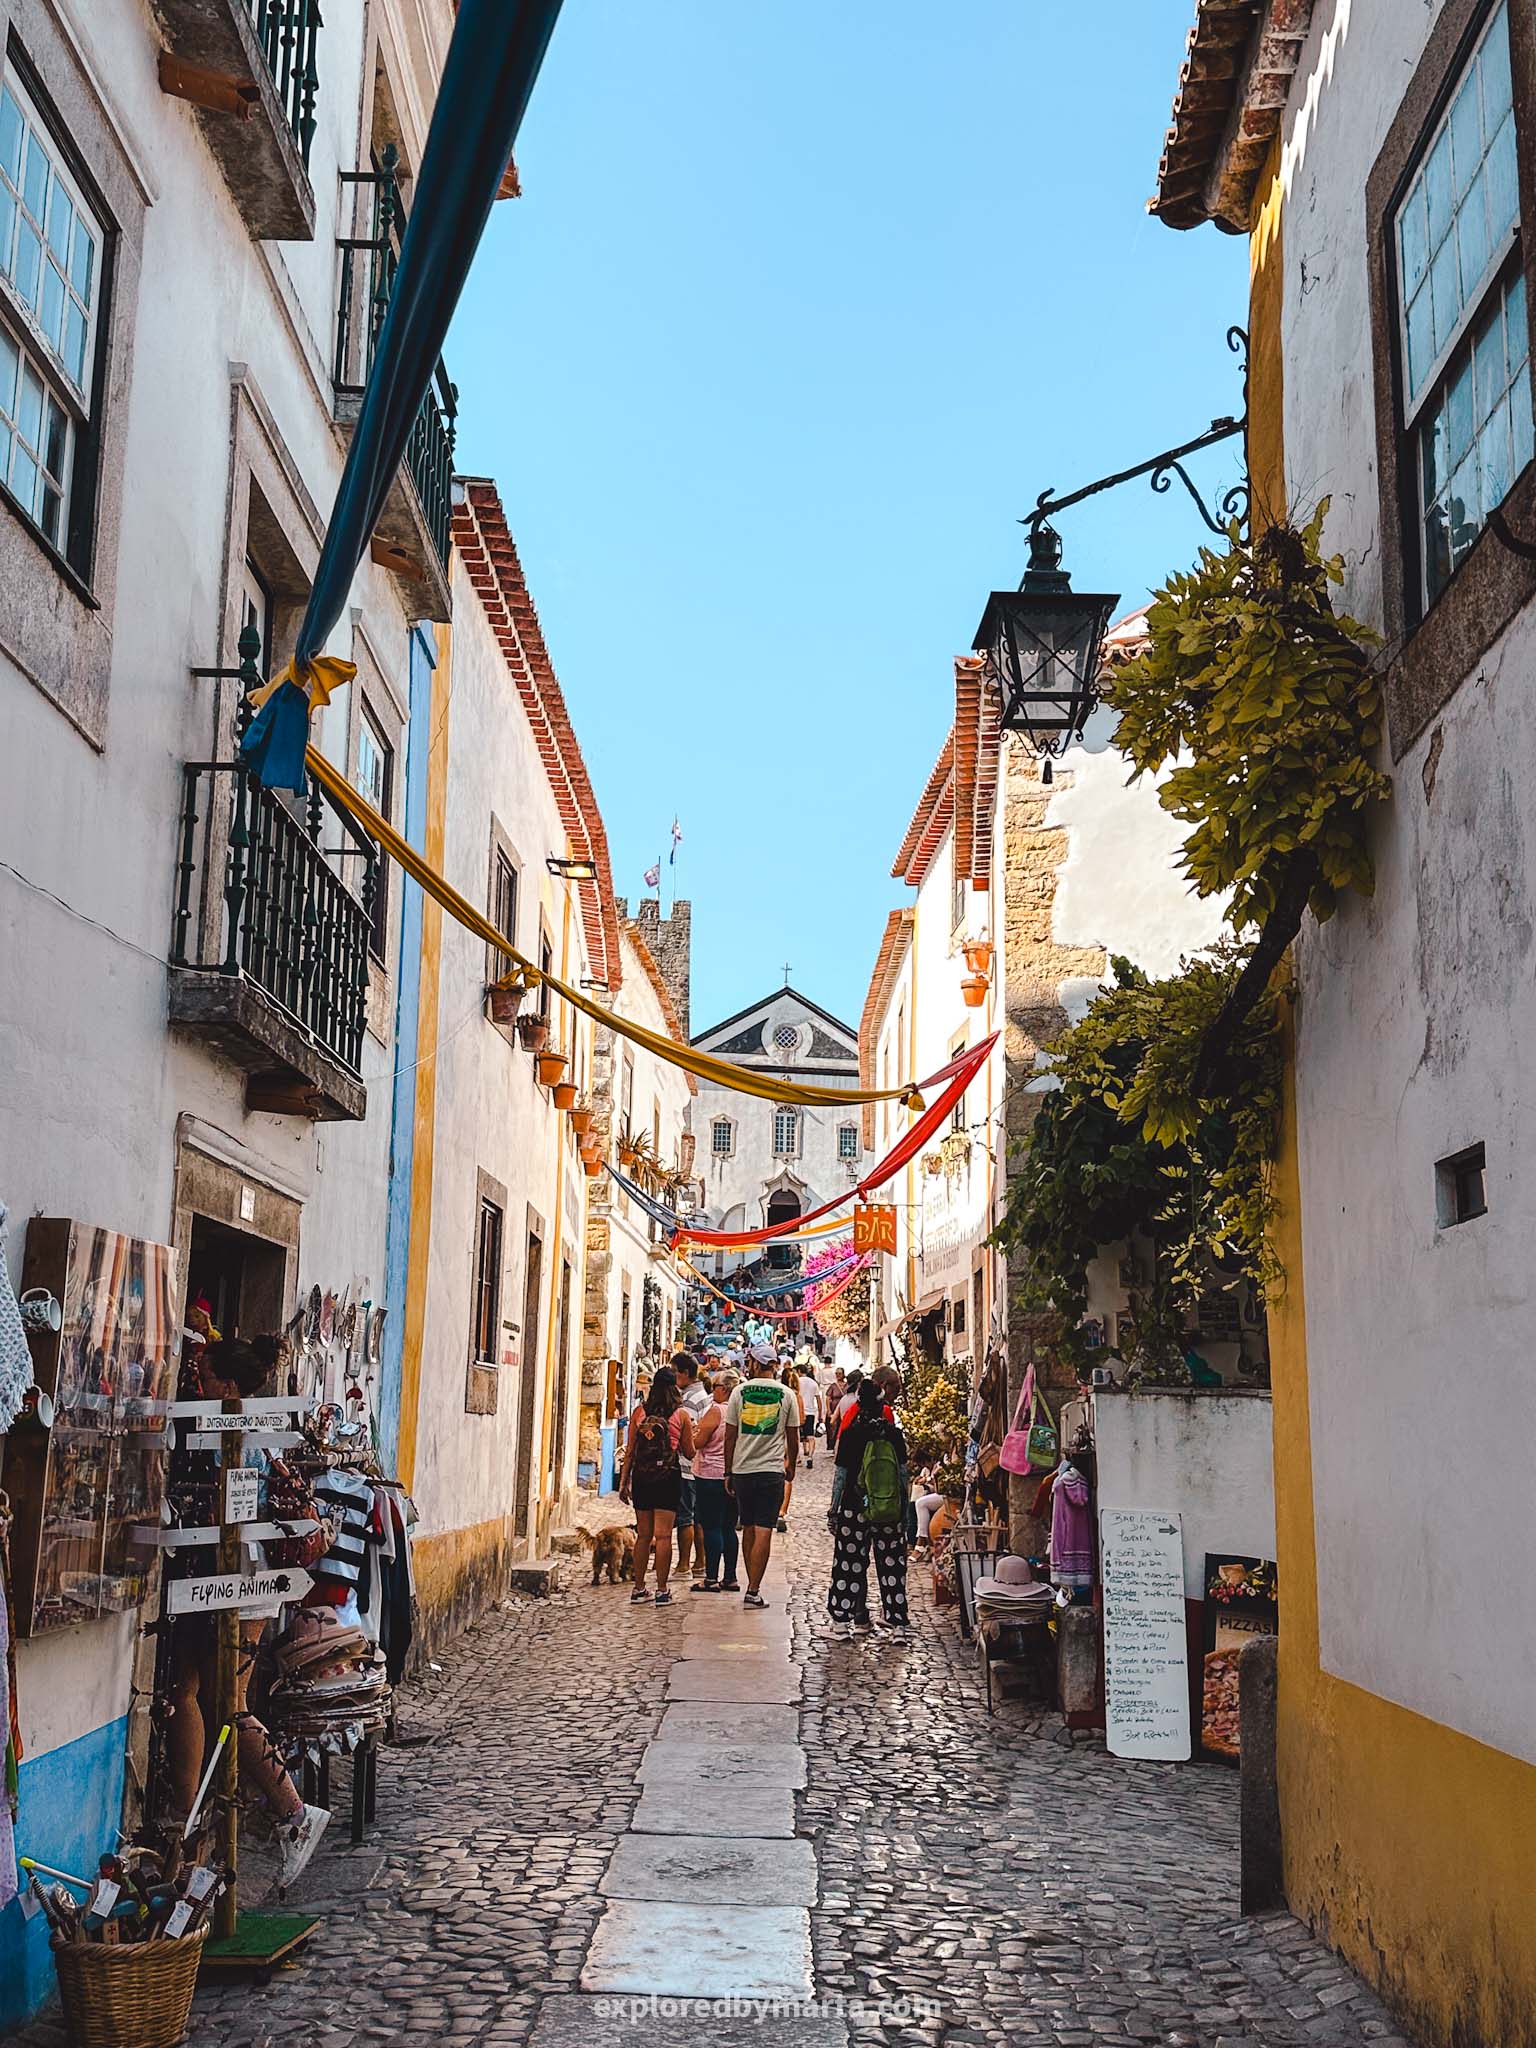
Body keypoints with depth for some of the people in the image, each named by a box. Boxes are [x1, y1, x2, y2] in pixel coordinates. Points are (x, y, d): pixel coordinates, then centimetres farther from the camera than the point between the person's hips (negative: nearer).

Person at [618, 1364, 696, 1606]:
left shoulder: (639, 1412, 3)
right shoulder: (681, 1414, -2)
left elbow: (630, 1451, 4)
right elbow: (689, 1452, 3)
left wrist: (624, 1482, 10)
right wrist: (689, 1436, 24)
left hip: (641, 1476, 3)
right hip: (669, 1476, -3)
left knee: (643, 1535, 10)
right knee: (663, 1536, -1)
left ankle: (639, 1588, 14)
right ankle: (662, 1590, -1)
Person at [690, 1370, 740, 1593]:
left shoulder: (716, 1411, -13)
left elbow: (698, 1442, -13)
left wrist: (697, 1429, 8)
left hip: (712, 1476, -7)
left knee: (711, 1528, -2)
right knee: (728, 1528, 12)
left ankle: (711, 1578, -1)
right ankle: (730, 1577, 14)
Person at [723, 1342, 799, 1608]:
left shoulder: (740, 1392, 0)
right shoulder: (786, 1395, 0)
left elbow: (730, 1436, 2)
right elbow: (793, 1438, 6)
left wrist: (728, 1471, 12)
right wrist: (790, 1466, 22)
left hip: (742, 1470, 2)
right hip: (772, 1470, -2)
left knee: (748, 1529, 15)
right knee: (763, 1531, -4)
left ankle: (752, 1585, 23)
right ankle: (753, 1591, -9)